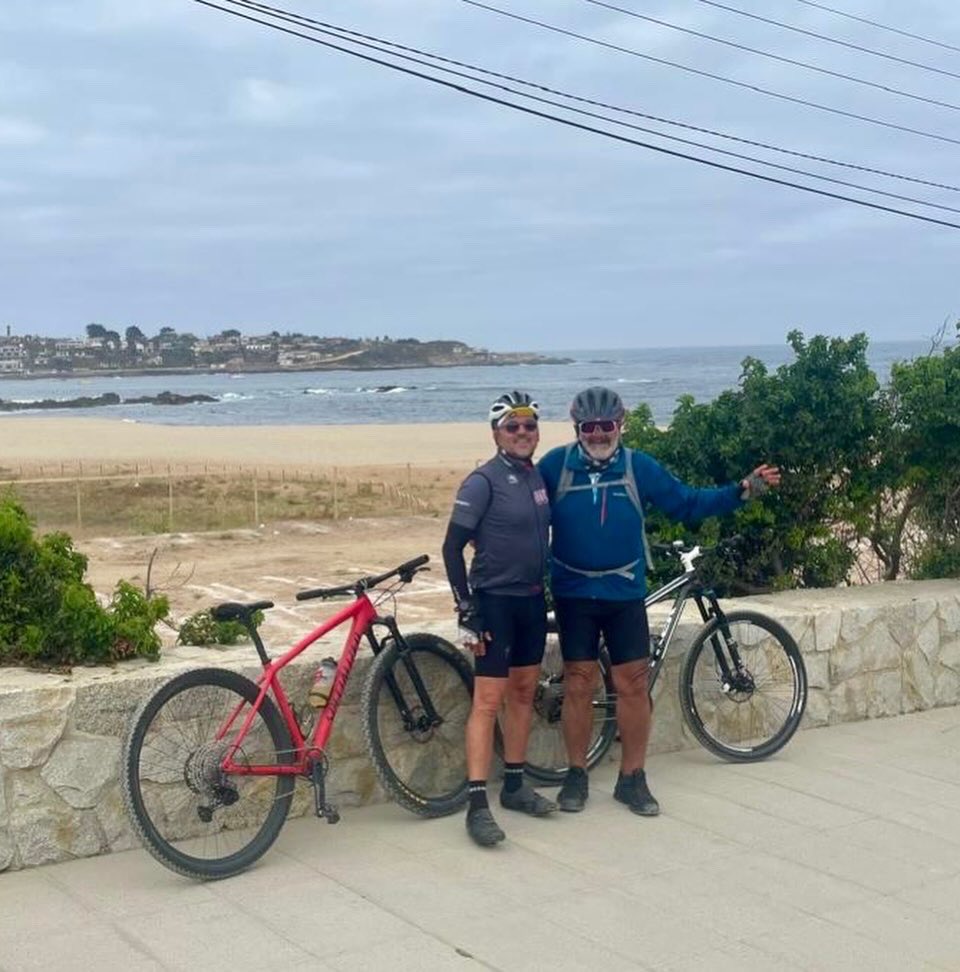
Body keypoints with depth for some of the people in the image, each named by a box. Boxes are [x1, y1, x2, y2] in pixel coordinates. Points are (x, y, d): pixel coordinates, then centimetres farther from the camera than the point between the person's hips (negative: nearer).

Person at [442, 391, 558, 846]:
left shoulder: (539, 476, 7)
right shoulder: (483, 481, -14)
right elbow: (452, 547, -15)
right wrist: (466, 611, -18)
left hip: (532, 599, 7)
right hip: (495, 601, -7)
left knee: (524, 692, 14)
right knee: (489, 700, -9)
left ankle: (514, 784, 26)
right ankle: (477, 805, -8)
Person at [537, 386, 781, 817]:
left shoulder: (639, 466, 0)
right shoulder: (556, 464, -4)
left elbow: (688, 503, 5)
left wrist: (743, 490, -3)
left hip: (625, 593, 1)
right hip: (574, 593, -1)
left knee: (633, 684, 2)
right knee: (579, 684, 2)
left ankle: (632, 778, 14)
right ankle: (576, 776, 16)